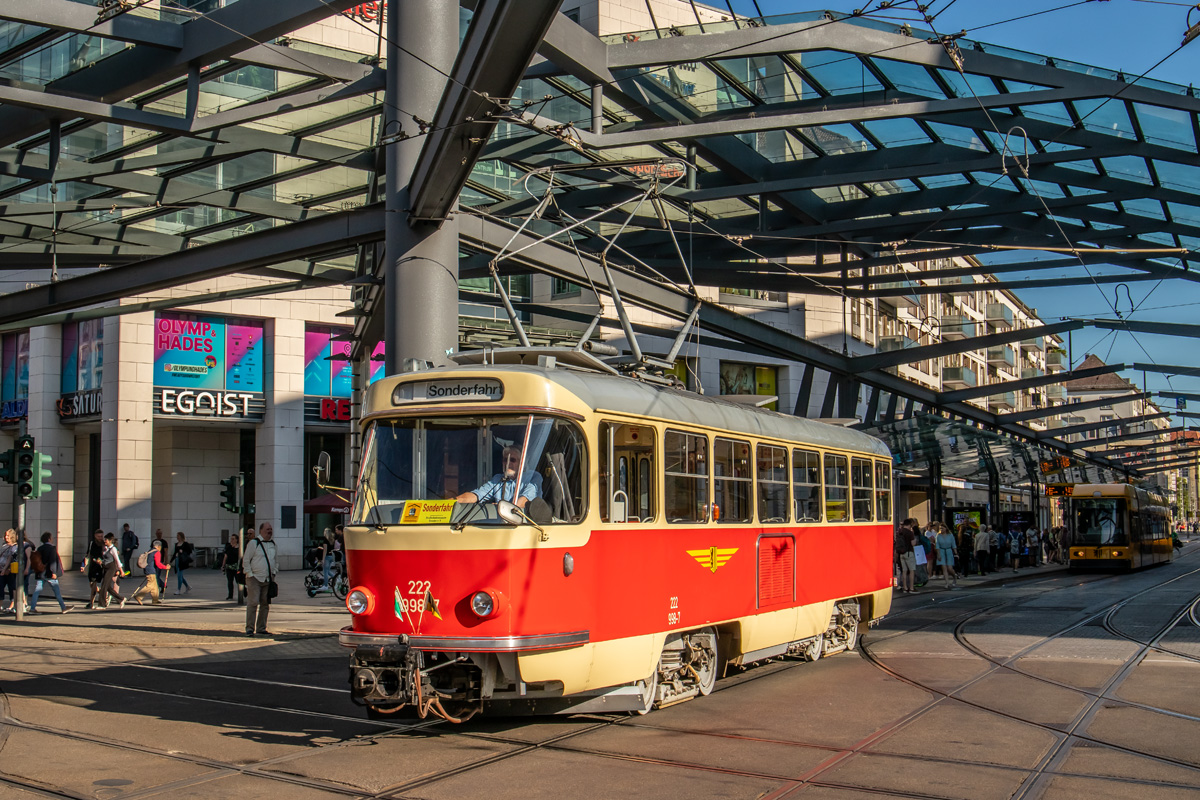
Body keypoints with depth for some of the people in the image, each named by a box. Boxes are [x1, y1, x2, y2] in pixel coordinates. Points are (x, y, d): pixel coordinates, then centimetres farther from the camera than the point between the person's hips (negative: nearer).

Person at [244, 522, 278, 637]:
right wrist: (250, 574, -11)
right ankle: (250, 629, -6)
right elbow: (245, 560, -6)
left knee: (265, 604, 6)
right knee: (253, 603, -11)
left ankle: (261, 629, 14)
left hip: (268, 580, 6)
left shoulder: (272, 545, 15)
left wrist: (274, 573, 12)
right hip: (255, 579, -6)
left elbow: (276, 561, 25)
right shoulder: (253, 543, -4)